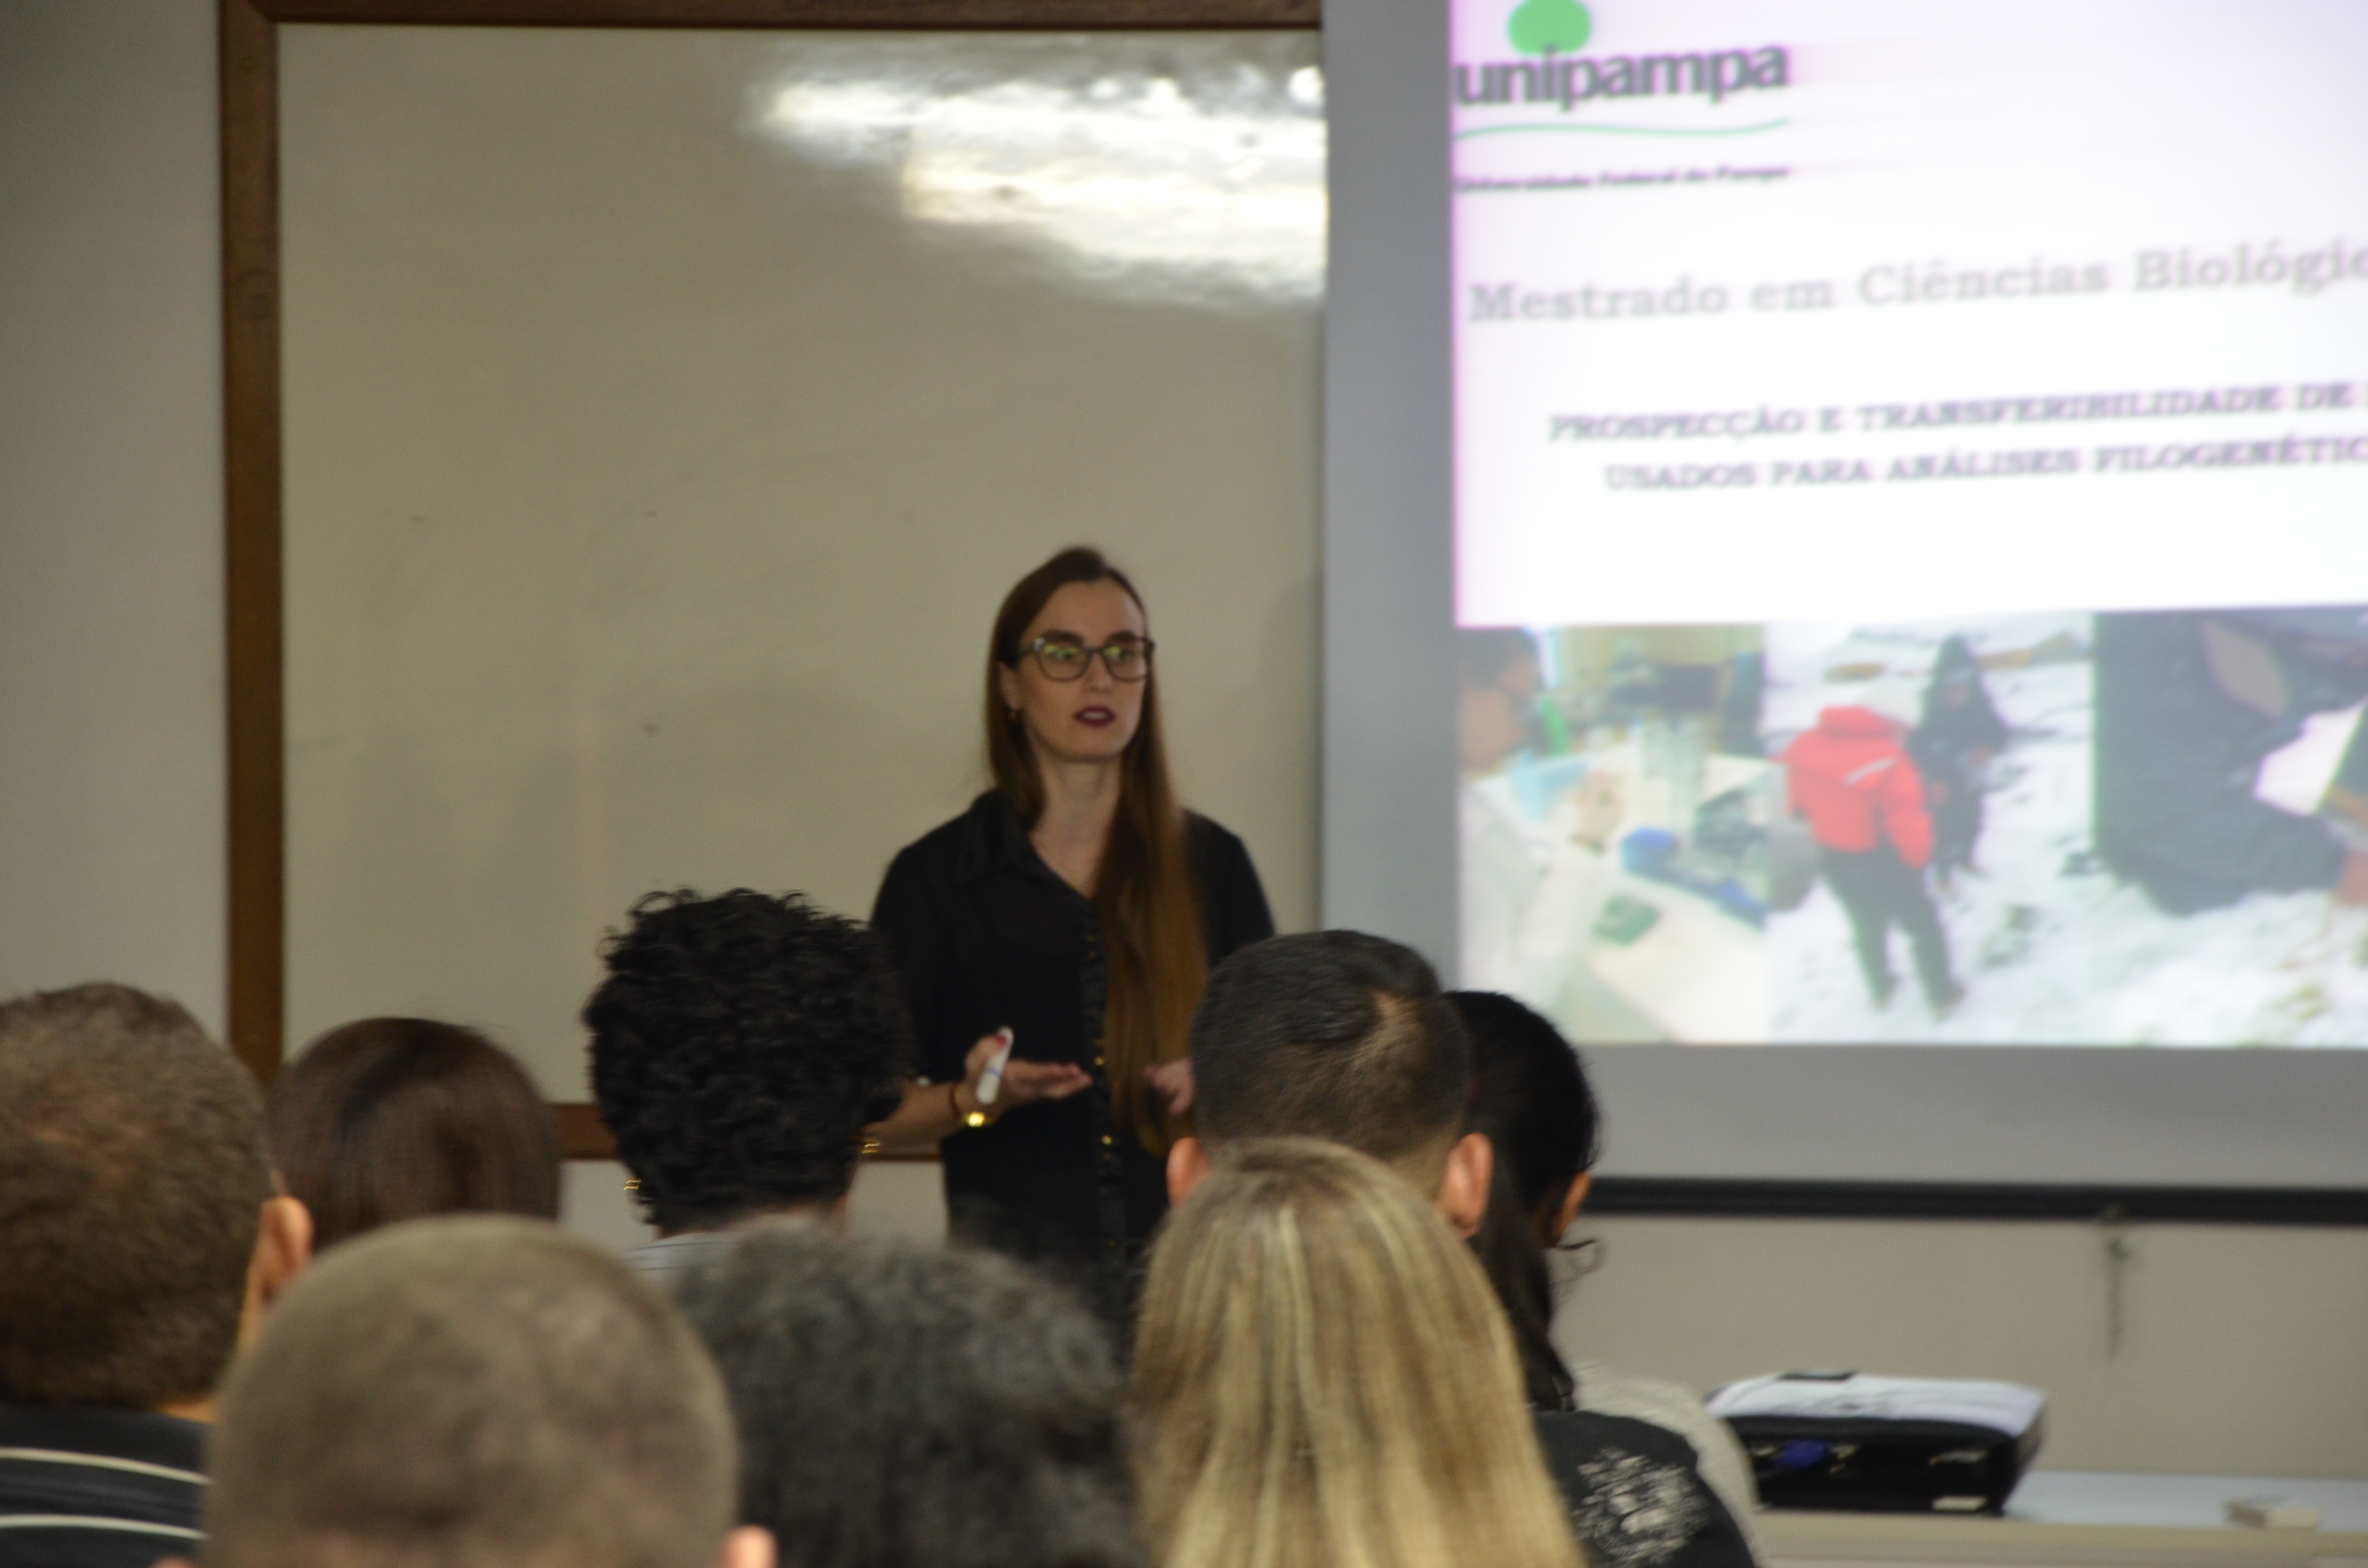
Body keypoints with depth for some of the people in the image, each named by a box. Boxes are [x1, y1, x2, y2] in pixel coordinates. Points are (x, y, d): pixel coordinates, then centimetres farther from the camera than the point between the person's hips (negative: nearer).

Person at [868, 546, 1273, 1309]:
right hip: (1012, 1261, -1)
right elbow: (879, 1108, 6)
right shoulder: (935, 876, 6)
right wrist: (974, 1099, -13)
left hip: (1189, 1246, 1)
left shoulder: (1210, 864, 12)